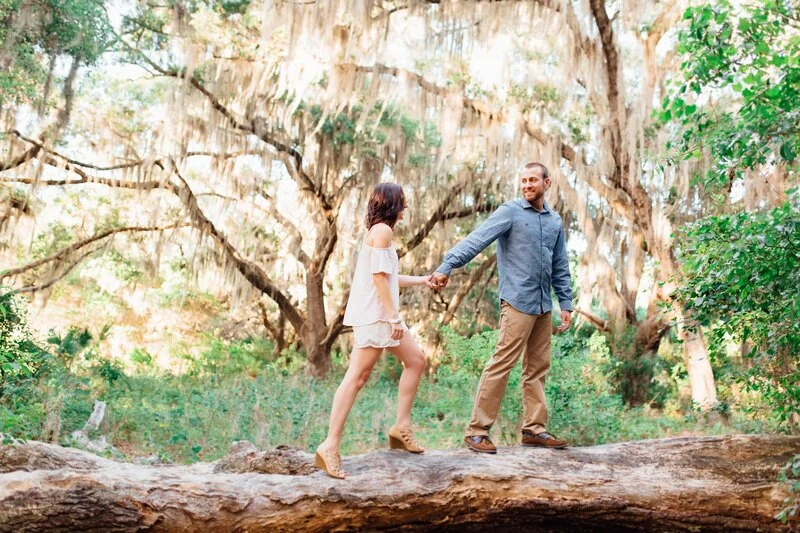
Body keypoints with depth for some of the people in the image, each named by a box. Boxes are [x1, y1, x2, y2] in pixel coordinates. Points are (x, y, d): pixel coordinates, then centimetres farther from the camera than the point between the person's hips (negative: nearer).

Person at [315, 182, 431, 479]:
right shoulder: (382, 230, -10)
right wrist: (393, 316, -20)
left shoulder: (380, 230, 20)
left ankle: (402, 427, 16)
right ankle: (330, 446, -15)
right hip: (374, 314, -10)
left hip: (381, 314, 10)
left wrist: (422, 280, 36)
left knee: (416, 360, 13)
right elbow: (379, 276, -18)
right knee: (357, 377, -13)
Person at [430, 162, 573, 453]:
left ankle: (534, 428, 20)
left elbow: (560, 267, 19)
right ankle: (477, 430, -3)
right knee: (501, 365, -9)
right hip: (518, 302, -7)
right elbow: (476, 240, -18)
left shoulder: (555, 221, 13)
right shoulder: (510, 212, -6)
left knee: (538, 368, 11)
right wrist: (447, 266, -31)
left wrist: (566, 304, 15)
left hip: (544, 305, 7)